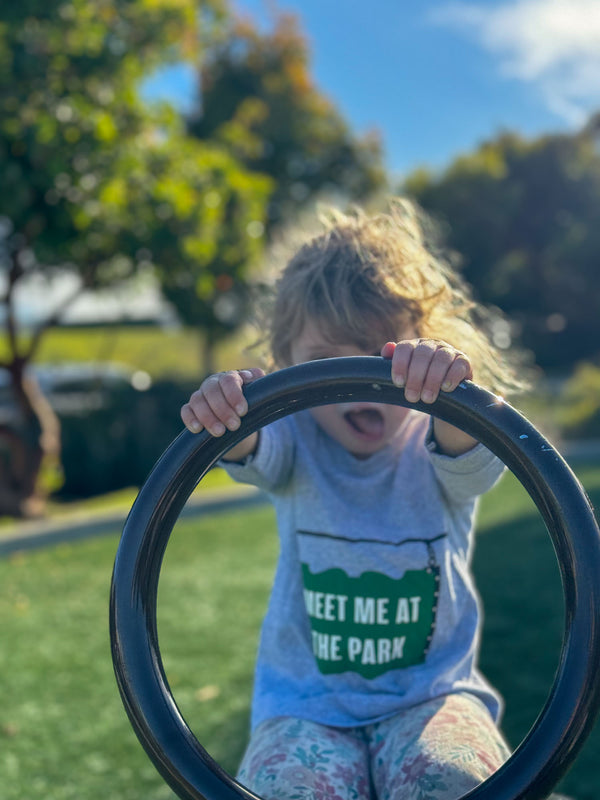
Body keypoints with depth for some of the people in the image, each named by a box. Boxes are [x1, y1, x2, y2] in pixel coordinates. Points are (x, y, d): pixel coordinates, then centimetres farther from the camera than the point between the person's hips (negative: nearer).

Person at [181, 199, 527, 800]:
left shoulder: (437, 449, -5)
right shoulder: (298, 445, -3)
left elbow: (471, 458, -29)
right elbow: (255, 453, -26)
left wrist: (448, 388, -52)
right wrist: (226, 413, -50)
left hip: (431, 694, 0)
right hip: (305, 706, 0)